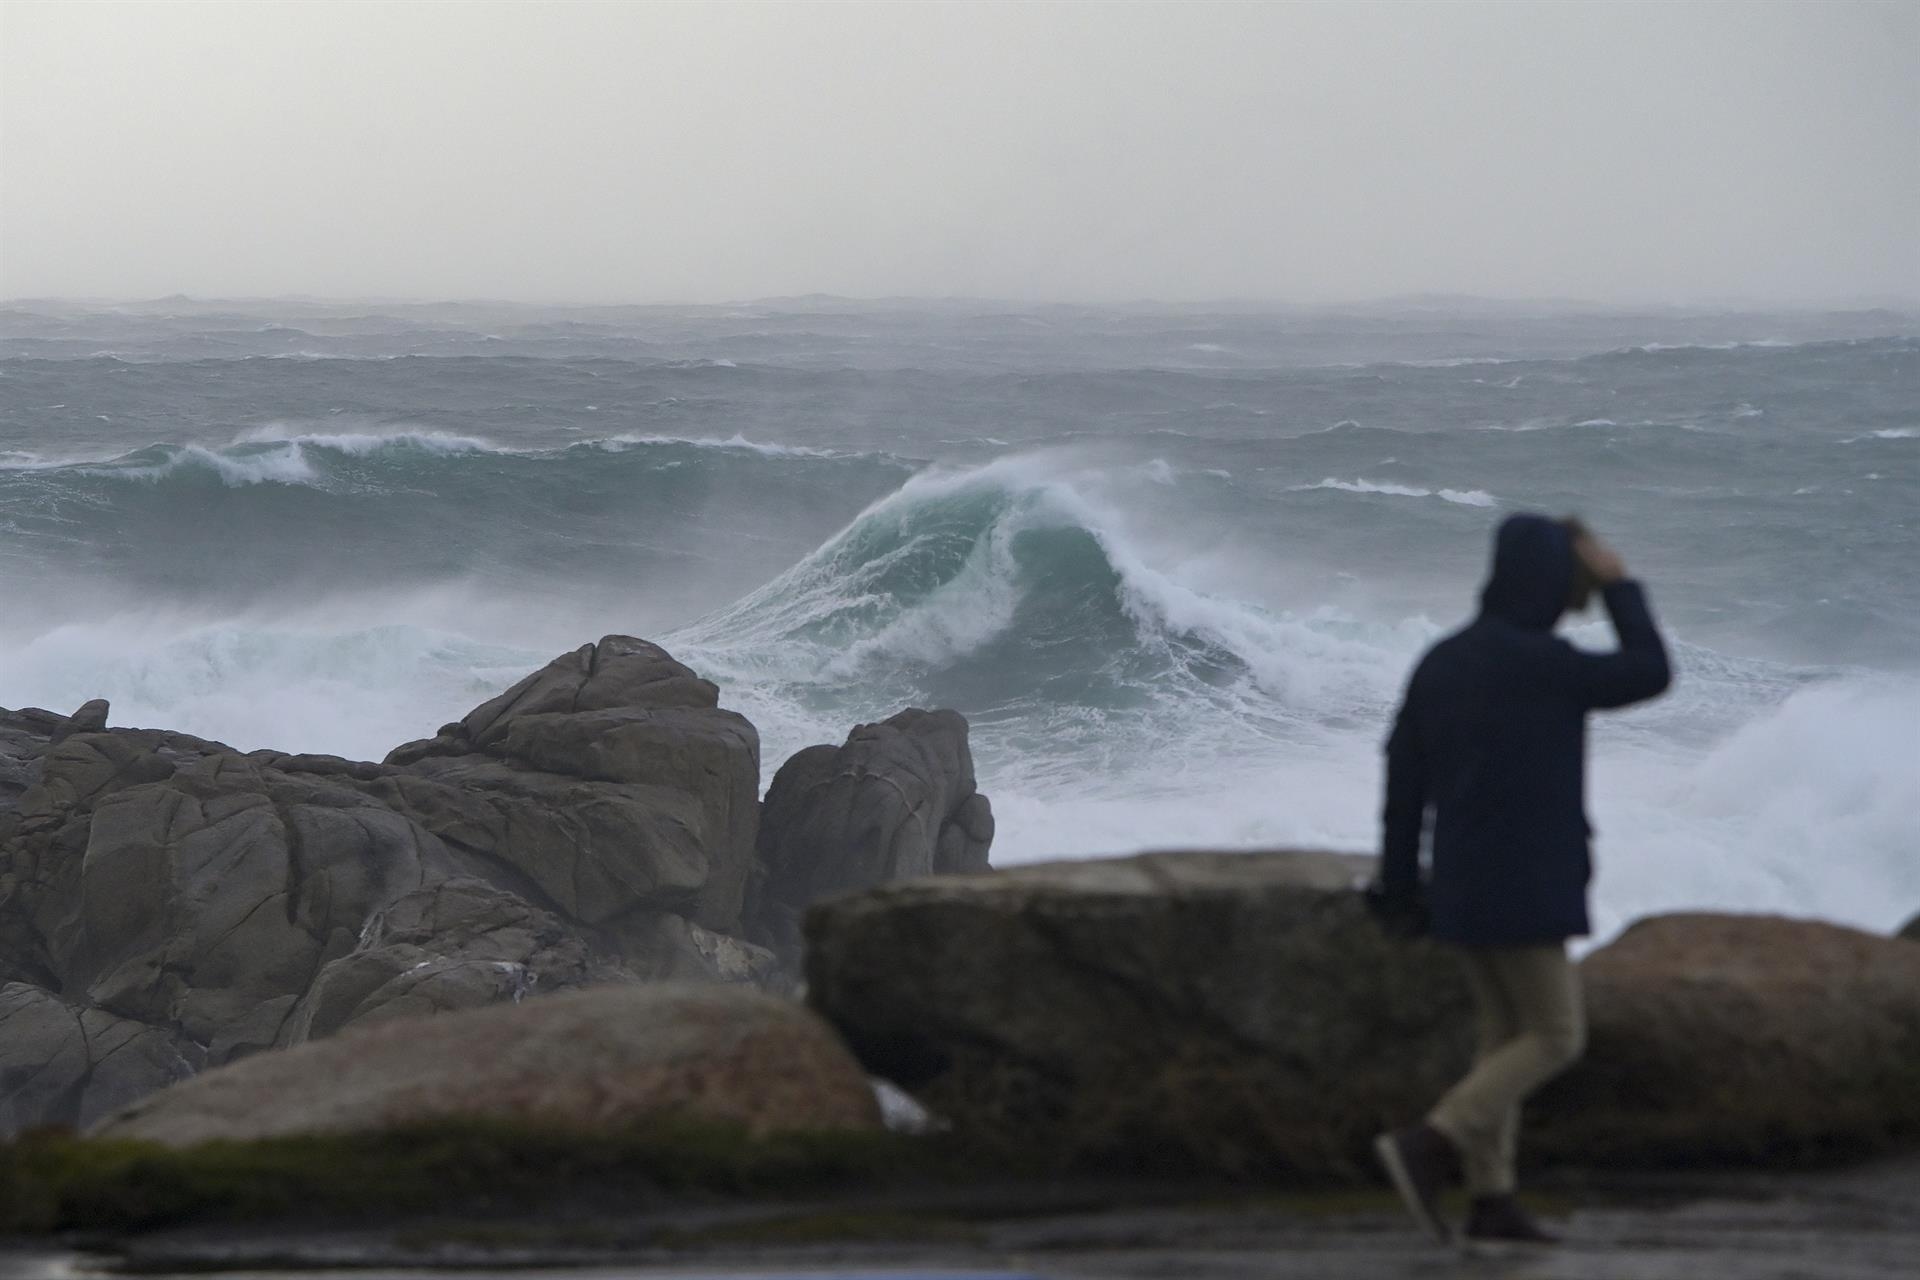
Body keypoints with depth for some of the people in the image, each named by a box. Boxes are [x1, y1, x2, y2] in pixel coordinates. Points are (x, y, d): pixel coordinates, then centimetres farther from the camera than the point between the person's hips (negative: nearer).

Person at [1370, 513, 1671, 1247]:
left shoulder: (1442, 662, 6)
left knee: (1508, 1033, 13)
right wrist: (1619, 585, 2)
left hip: (1462, 880, 8)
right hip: (1521, 886, -8)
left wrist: (1398, 890, 13)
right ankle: (1429, 1147, -14)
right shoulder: (1539, 663, -18)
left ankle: (1490, 1201, 9)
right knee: (1555, 1040, -1)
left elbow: (1403, 781, 7)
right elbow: (1649, 676, -6)